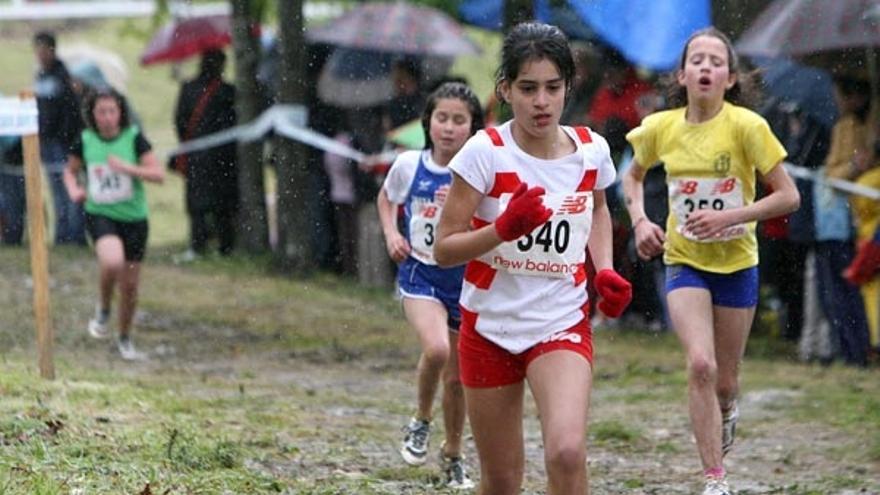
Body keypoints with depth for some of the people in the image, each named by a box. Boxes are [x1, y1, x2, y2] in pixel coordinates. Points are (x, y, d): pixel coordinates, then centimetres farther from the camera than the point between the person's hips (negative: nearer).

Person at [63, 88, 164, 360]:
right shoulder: (85, 141, -2)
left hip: (133, 217, 1)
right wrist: (74, 190, -5)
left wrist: (128, 168, -25)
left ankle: (125, 338, 31)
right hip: (99, 214, -1)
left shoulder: (134, 138, -7)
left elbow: (158, 175, -11)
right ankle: (103, 310, -2)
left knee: (130, 285, 8)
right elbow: (70, 170, 16)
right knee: (112, 261, -31)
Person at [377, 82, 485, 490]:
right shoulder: (409, 165, -5)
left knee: (457, 379, 11)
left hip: (465, 282, 0)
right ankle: (421, 421, -1)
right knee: (436, 349, -28)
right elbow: (386, 199, 16)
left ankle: (453, 455, 35)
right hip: (420, 276, 0)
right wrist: (391, 234, -1)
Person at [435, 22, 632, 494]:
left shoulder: (592, 150, -3)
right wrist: (504, 228, -28)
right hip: (489, 327, -1)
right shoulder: (485, 152, -13)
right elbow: (444, 249, -12)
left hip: (563, 326, 1)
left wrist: (604, 270, 4)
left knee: (567, 452, -25)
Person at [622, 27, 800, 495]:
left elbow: (788, 196, -12)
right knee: (700, 364, -21)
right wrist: (640, 221, -3)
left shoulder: (746, 126, -15)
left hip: (736, 263, 0)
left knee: (725, 383, 9)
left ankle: (725, 413, 48)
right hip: (684, 262, 0)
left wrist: (729, 217, -23)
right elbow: (633, 176, 15)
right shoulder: (660, 128, -7)